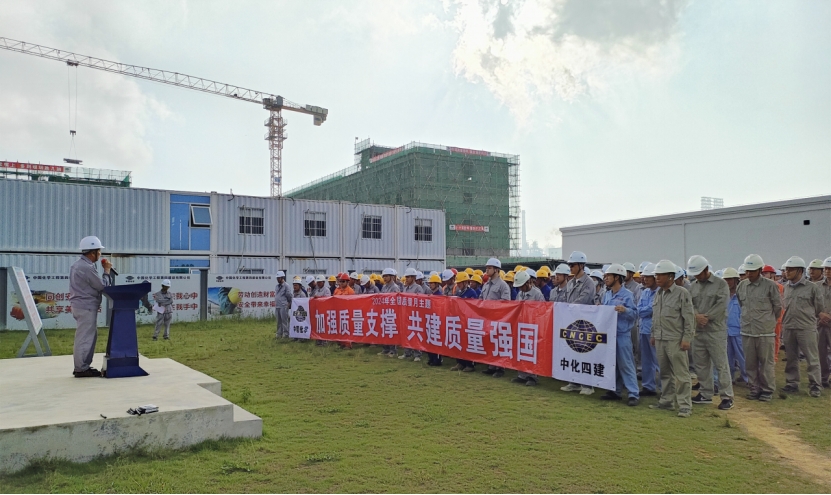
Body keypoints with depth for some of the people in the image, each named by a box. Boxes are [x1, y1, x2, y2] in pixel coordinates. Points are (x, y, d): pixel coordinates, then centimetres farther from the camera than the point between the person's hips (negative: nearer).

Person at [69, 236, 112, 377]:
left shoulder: (78, 265, 16)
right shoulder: (87, 268, -18)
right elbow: (102, 286, -13)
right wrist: (107, 270, -2)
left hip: (82, 305, 11)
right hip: (86, 307, -11)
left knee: (91, 336, 15)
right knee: (85, 338, -5)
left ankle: (82, 366, 20)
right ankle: (81, 369, 0)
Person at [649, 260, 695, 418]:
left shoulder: (682, 293, -8)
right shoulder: (658, 294, 13)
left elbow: (689, 318, -10)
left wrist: (686, 338, -14)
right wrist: (654, 335, 18)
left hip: (676, 340, -7)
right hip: (660, 339, 7)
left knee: (681, 374, -3)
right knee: (665, 373, 14)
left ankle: (685, 406, 2)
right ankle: (667, 401, 24)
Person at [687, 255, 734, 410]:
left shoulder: (720, 284, -4)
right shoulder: (692, 286, 10)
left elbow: (721, 305, -13)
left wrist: (706, 317, -16)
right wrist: (697, 316, -13)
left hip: (716, 331, -5)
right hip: (697, 331, 6)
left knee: (721, 364, -3)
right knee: (701, 364, 12)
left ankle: (727, 396, 6)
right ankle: (705, 394, 24)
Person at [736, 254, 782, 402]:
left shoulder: (770, 285, -7)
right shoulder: (741, 285, 5)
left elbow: (778, 307, 3)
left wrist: (767, 321, 12)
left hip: (765, 332, -4)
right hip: (747, 331, 4)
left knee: (766, 363, 3)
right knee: (751, 363, 10)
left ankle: (767, 390, 15)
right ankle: (755, 389, 21)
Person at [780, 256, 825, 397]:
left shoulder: (812, 287, -6)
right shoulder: (786, 287, 8)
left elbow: (820, 309, 2)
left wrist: (808, 318, 8)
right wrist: (785, 321, 12)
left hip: (806, 328, -5)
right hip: (789, 328, 5)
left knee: (812, 359, 1)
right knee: (791, 358, 12)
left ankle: (815, 386, 10)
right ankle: (792, 383, 21)